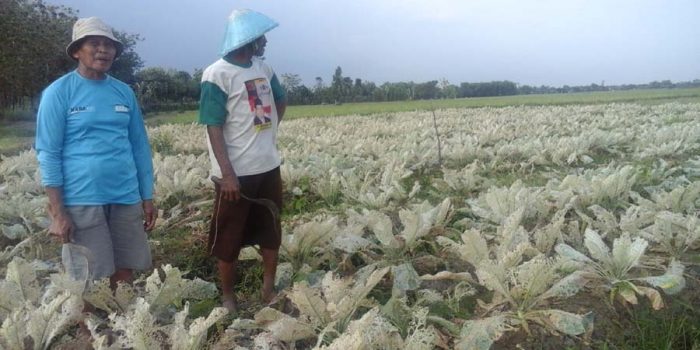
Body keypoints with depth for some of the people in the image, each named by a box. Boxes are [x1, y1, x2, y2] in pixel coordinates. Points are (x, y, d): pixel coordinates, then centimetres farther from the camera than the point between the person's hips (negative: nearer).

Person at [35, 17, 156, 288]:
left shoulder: (124, 92, 10)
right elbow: (48, 153, -6)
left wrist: (148, 197, 10)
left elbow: (140, 147, 13)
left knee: (125, 274, 10)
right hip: (82, 200, -4)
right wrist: (57, 212, -11)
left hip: (126, 198, 4)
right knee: (91, 281, 3)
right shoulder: (58, 92, -4)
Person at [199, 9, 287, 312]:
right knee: (229, 239, 6)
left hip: (269, 166, 7)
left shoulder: (263, 68, 7)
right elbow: (214, 127, -16)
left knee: (271, 232, 16)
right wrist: (227, 174, -21)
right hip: (237, 173, -7)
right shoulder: (217, 74, -14)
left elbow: (280, 102, 25)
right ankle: (227, 297, 24)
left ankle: (269, 290, 33)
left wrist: (270, 131, 11)